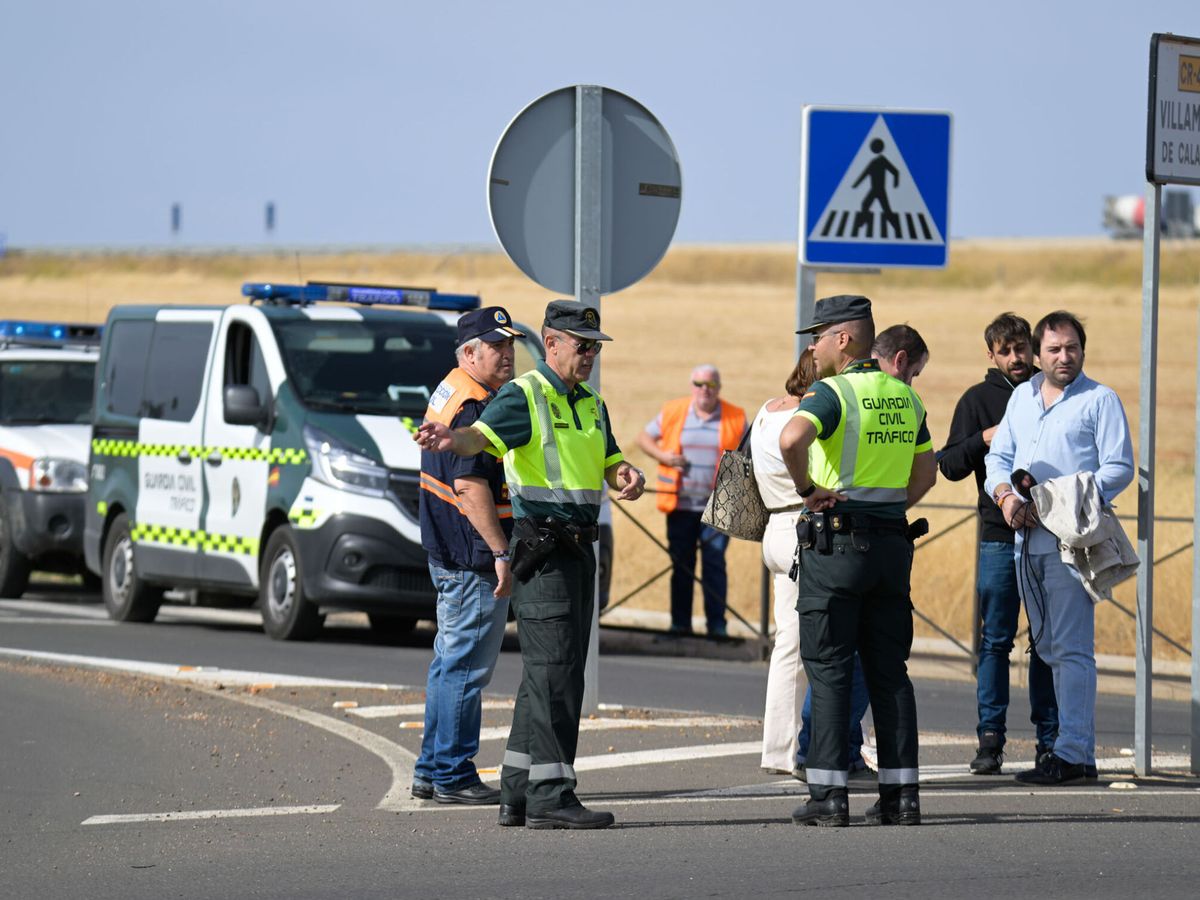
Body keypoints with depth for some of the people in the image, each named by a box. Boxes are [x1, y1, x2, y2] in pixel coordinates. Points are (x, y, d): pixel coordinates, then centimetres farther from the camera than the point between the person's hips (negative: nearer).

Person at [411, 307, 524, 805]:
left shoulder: (449, 393, 17)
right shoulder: (472, 405, -17)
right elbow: (470, 485, -24)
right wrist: (500, 552, -25)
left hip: (448, 555, 11)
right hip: (473, 558, -11)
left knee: (451, 661, 17)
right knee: (466, 665, -6)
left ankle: (432, 770, 23)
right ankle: (453, 776, -3)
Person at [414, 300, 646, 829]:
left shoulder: (592, 406, 18)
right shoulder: (523, 397, -8)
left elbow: (611, 466, 16)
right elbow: (482, 436, -25)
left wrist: (630, 477, -9)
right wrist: (448, 439, -47)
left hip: (578, 548, 9)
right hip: (541, 550, -9)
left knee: (546, 674, 11)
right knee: (555, 671, -13)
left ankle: (518, 794, 16)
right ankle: (550, 796, -15)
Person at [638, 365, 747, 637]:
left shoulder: (736, 418, 5)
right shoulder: (673, 412, 6)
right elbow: (644, 438, 14)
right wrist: (662, 456, -4)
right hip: (680, 503, 1)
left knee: (714, 563, -6)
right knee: (681, 564, 5)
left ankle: (716, 624, -3)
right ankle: (680, 623, 11)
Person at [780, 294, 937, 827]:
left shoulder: (833, 393, -11)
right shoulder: (905, 397, 12)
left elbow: (792, 438, -30)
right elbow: (927, 470, 22)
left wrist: (806, 489, -16)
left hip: (836, 543, -6)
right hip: (893, 542, 6)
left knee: (828, 671, -2)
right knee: (889, 669, 9)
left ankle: (828, 797, -6)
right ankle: (900, 796, 6)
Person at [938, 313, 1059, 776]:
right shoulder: (979, 399, 5)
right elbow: (949, 464, 2)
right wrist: (984, 439, -15)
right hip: (999, 535, -1)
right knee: (995, 640, -1)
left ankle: (1050, 738, 9)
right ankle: (990, 738, 3)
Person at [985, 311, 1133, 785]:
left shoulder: (1100, 400, -1)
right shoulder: (1021, 396, 18)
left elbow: (1119, 469, -7)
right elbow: (998, 457, 17)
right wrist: (1005, 494, -5)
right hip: (1025, 538, 7)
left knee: (1071, 648, -10)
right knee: (1048, 647, 10)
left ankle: (1071, 752, -13)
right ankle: (1077, 741, 16)